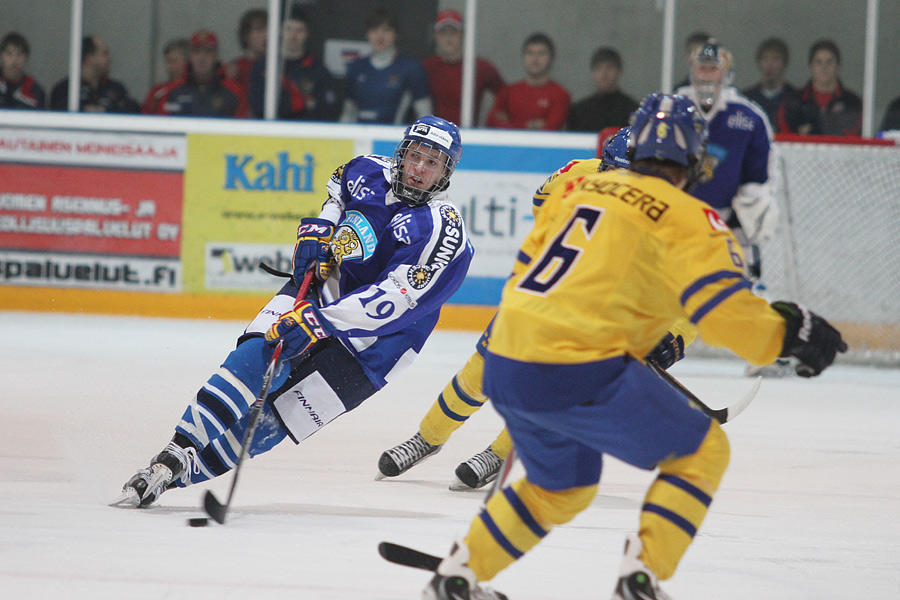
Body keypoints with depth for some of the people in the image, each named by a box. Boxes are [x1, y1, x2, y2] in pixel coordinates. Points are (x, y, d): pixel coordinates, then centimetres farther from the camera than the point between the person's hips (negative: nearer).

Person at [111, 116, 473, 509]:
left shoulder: (443, 231, -22)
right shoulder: (370, 172, -3)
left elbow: (393, 300, -30)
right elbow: (338, 186, 23)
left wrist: (322, 322, -37)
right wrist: (317, 229, 3)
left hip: (372, 338, -5)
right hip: (320, 287, 5)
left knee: (279, 413, -12)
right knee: (254, 358, -21)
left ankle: (178, 473, -11)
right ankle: (182, 447, -26)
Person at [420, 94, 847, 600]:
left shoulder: (579, 191, 17)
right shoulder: (687, 218, -2)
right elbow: (725, 309, -14)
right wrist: (788, 332, 1)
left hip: (505, 368, 8)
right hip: (579, 374, -7)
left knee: (564, 486, 30)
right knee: (701, 451, 8)